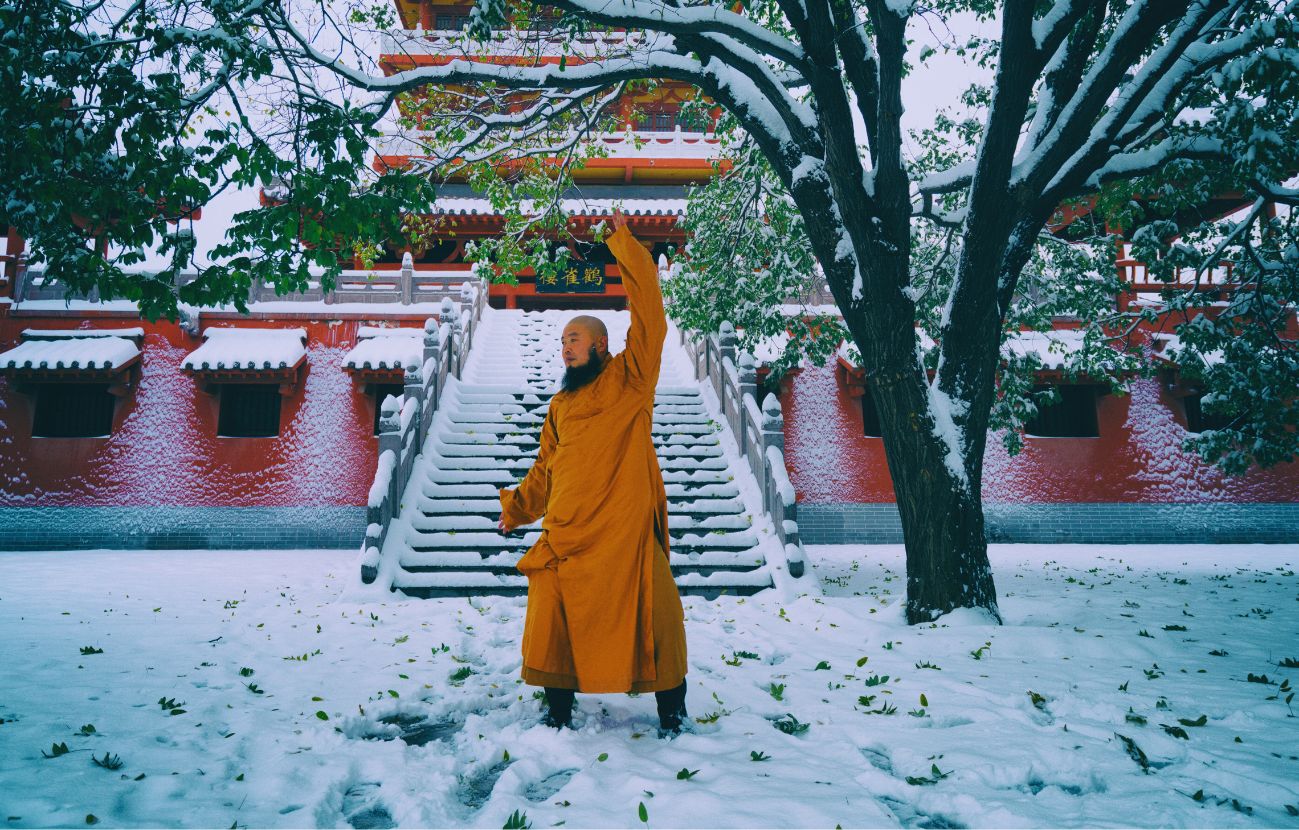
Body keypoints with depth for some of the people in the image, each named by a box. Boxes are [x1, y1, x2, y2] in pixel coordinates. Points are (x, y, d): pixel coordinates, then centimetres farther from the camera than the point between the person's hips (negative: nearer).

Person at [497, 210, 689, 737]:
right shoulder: (560, 405, 19)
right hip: (566, 534, 5)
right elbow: (546, 466, 25)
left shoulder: (630, 378, 4)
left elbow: (648, 309, -4)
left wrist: (624, 244, -2)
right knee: (555, 619, 4)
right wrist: (517, 507, 14)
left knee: (649, 615, 0)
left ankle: (671, 709, 18)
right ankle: (558, 708, 22)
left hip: (625, 531, -4)